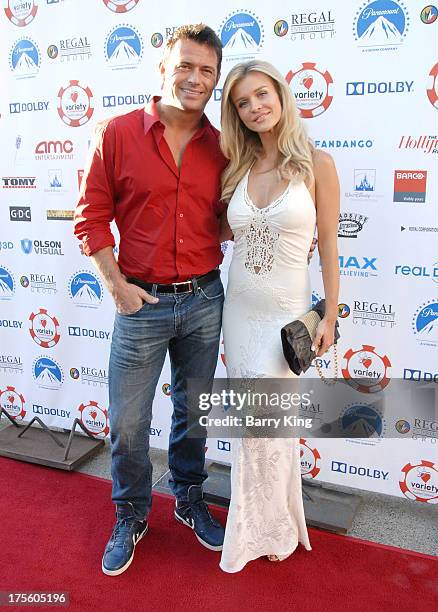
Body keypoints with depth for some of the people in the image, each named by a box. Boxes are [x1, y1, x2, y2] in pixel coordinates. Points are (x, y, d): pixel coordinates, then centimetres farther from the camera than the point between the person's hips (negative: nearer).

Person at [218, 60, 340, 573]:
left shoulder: (316, 164, -7)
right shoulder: (238, 169, 4)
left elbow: (328, 245, -5)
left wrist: (330, 316, -4)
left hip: (287, 311, -4)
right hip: (239, 308, 4)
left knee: (268, 424, 4)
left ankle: (269, 526, 32)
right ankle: (265, 522, 37)